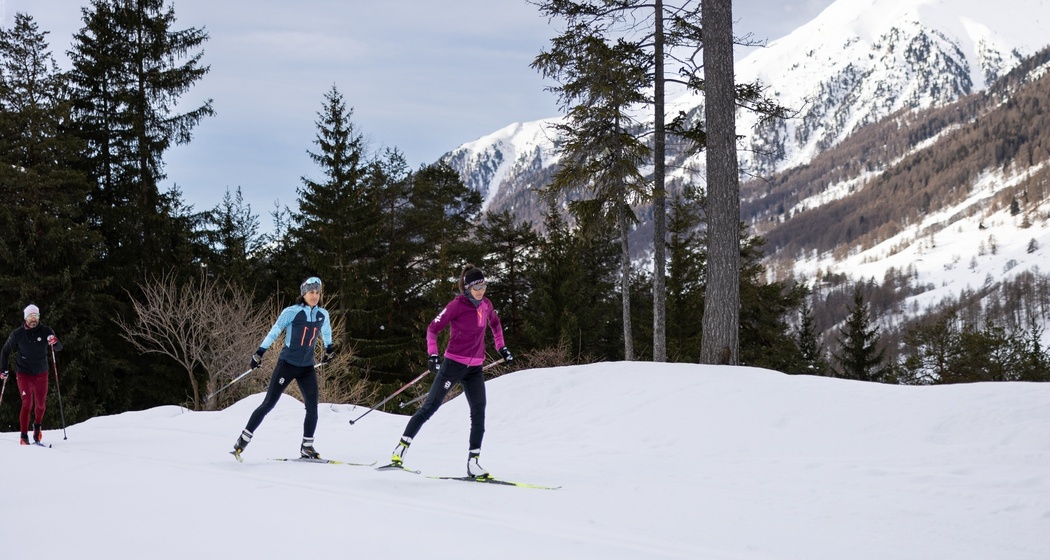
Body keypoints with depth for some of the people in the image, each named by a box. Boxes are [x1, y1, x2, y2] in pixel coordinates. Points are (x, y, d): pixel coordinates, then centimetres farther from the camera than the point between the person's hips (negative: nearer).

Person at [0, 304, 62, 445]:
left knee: (41, 404, 8)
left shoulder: (45, 331, -4)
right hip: (24, 374, -2)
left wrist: (54, 343, -26)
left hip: (41, 373, 2)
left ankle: (37, 425, 36)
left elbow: (59, 348, -3)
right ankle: (24, 436, -7)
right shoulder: (17, 334, -4)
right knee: (27, 404, -13)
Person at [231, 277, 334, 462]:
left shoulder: (323, 314, 2)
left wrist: (328, 351, 36)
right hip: (287, 364, -4)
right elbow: (274, 332, -8)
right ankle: (243, 441, 3)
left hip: (307, 368, 4)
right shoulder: (291, 312, -12)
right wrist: (259, 353, -9)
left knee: (312, 407, -7)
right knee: (268, 404, -4)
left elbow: (326, 332, 23)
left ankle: (307, 448, 5)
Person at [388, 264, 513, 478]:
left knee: (478, 414, -3)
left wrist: (501, 348, 22)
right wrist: (432, 354, -21)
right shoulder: (457, 305, -11)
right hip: (454, 364, -6)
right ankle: (401, 449, -1)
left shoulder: (485, 304, 7)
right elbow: (433, 328, -10)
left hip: (475, 368, 6)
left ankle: (473, 462, 0)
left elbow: (495, 323, 28)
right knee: (430, 407, -7)